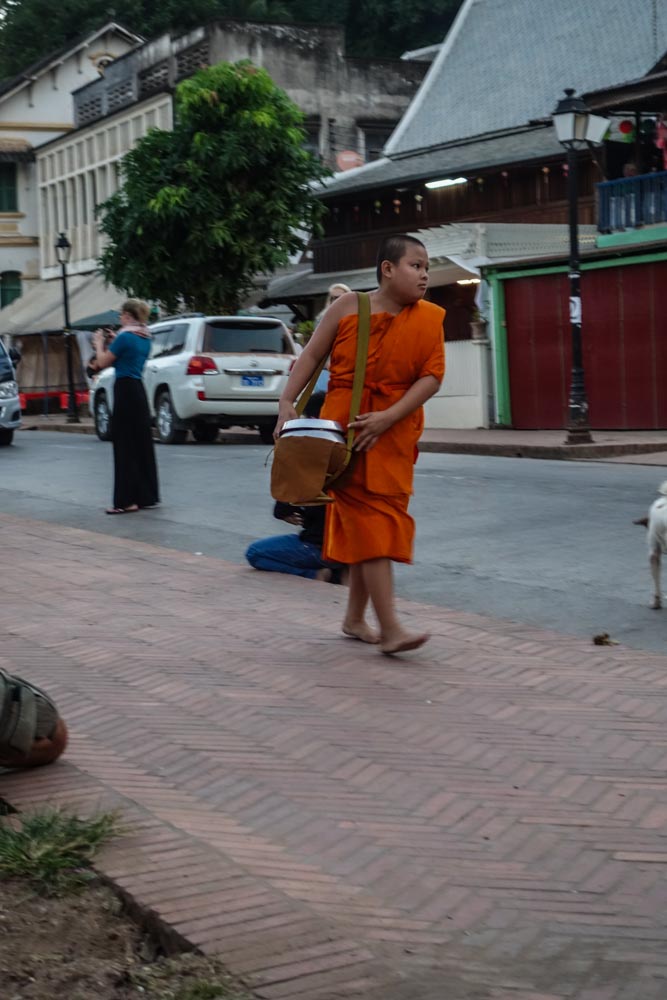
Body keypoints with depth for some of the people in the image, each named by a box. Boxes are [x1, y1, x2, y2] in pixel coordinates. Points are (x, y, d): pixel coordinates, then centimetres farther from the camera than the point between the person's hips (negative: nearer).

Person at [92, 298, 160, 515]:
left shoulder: (125, 337, -13)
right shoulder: (145, 339, 13)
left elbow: (103, 362, -4)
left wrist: (99, 343, 12)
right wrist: (110, 344, 21)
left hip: (125, 391, -9)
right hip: (139, 391, 9)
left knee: (125, 447, -6)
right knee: (142, 444, 12)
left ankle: (127, 500, -5)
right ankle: (147, 496, 17)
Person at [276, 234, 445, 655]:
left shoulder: (429, 320, 2)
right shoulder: (349, 308, -3)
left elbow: (432, 377, -6)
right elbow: (312, 356, 0)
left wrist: (387, 418, -17)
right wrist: (288, 404, -10)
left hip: (394, 432, 4)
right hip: (345, 424, -4)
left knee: (380, 518, 10)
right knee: (370, 517, -9)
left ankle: (355, 617, 25)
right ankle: (391, 628, -13)